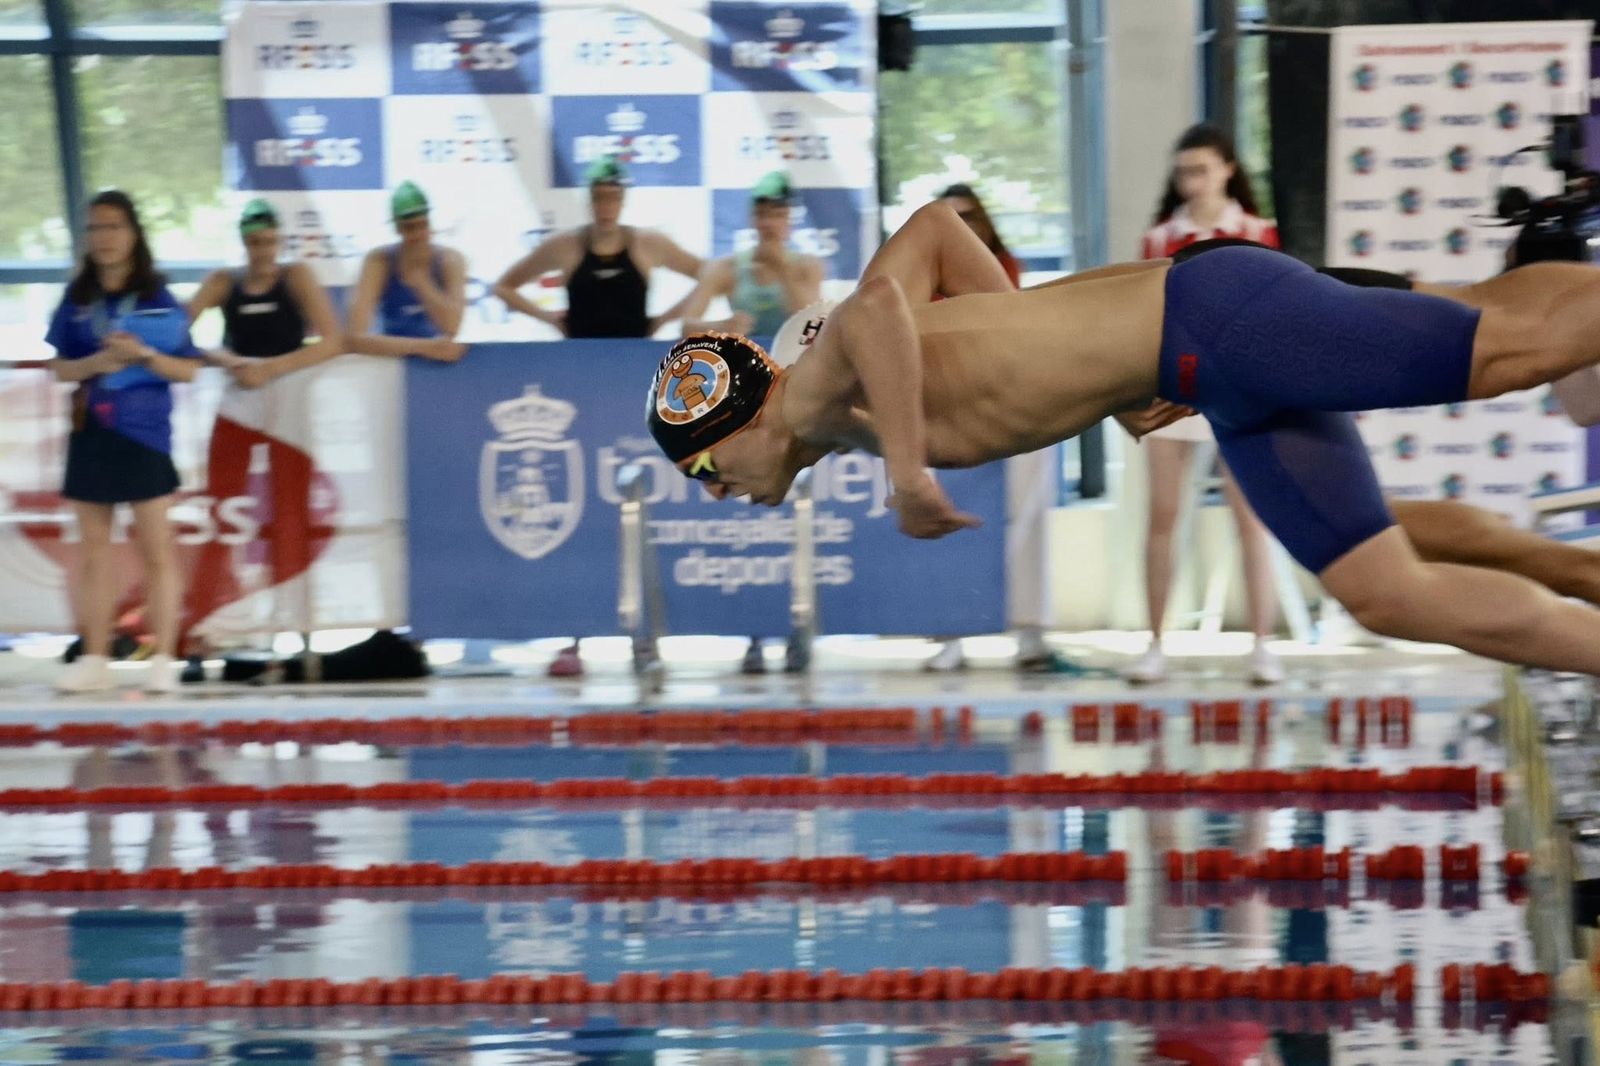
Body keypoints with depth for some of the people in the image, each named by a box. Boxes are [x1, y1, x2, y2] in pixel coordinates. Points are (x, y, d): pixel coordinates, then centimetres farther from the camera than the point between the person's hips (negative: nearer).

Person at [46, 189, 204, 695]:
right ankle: (95, 659, 14)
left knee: (155, 547, -3)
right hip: (90, 432, 4)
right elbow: (60, 367, 8)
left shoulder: (157, 298, -2)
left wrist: (145, 354, -18)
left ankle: (164, 659, -2)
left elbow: (188, 369, -2)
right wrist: (95, 363, -12)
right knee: (95, 548, 9)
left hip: (143, 432, -3)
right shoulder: (77, 298, 6)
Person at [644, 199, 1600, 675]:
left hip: (1216, 318, -9)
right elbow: (935, 224, 32)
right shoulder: (857, 364, 20)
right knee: (1389, 596, 3)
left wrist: (908, 475, -25)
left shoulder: (824, 394, -8)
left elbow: (877, 306, -31)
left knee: (1521, 341, -15)